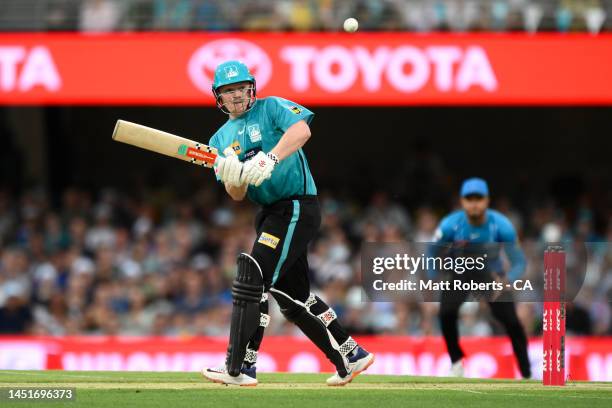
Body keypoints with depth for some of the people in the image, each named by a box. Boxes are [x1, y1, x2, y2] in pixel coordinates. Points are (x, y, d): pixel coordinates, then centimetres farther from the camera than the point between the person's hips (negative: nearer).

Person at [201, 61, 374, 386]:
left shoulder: (271, 108, -1)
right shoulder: (221, 139, 14)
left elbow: (301, 129, -23)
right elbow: (237, 195, 3)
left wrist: (269, 159, -36)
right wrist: (232, 177, -21)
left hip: (297, 205, -8)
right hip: (270, 214, 8)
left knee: (252, 277, -18)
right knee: (293, 296, 12)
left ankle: (239, 368, -19)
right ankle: (350, 356, 25)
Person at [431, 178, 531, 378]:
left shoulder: (501, 225, -27)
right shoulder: (450, 225, -26)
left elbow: (519, 262, -22)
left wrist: (505, 281, -41)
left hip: (492, 273, 0)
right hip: (460, 273, 0)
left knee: (511, 320, -15)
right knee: (446, 312, -25)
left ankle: (527, 375, 0)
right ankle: (456, 360, 1)